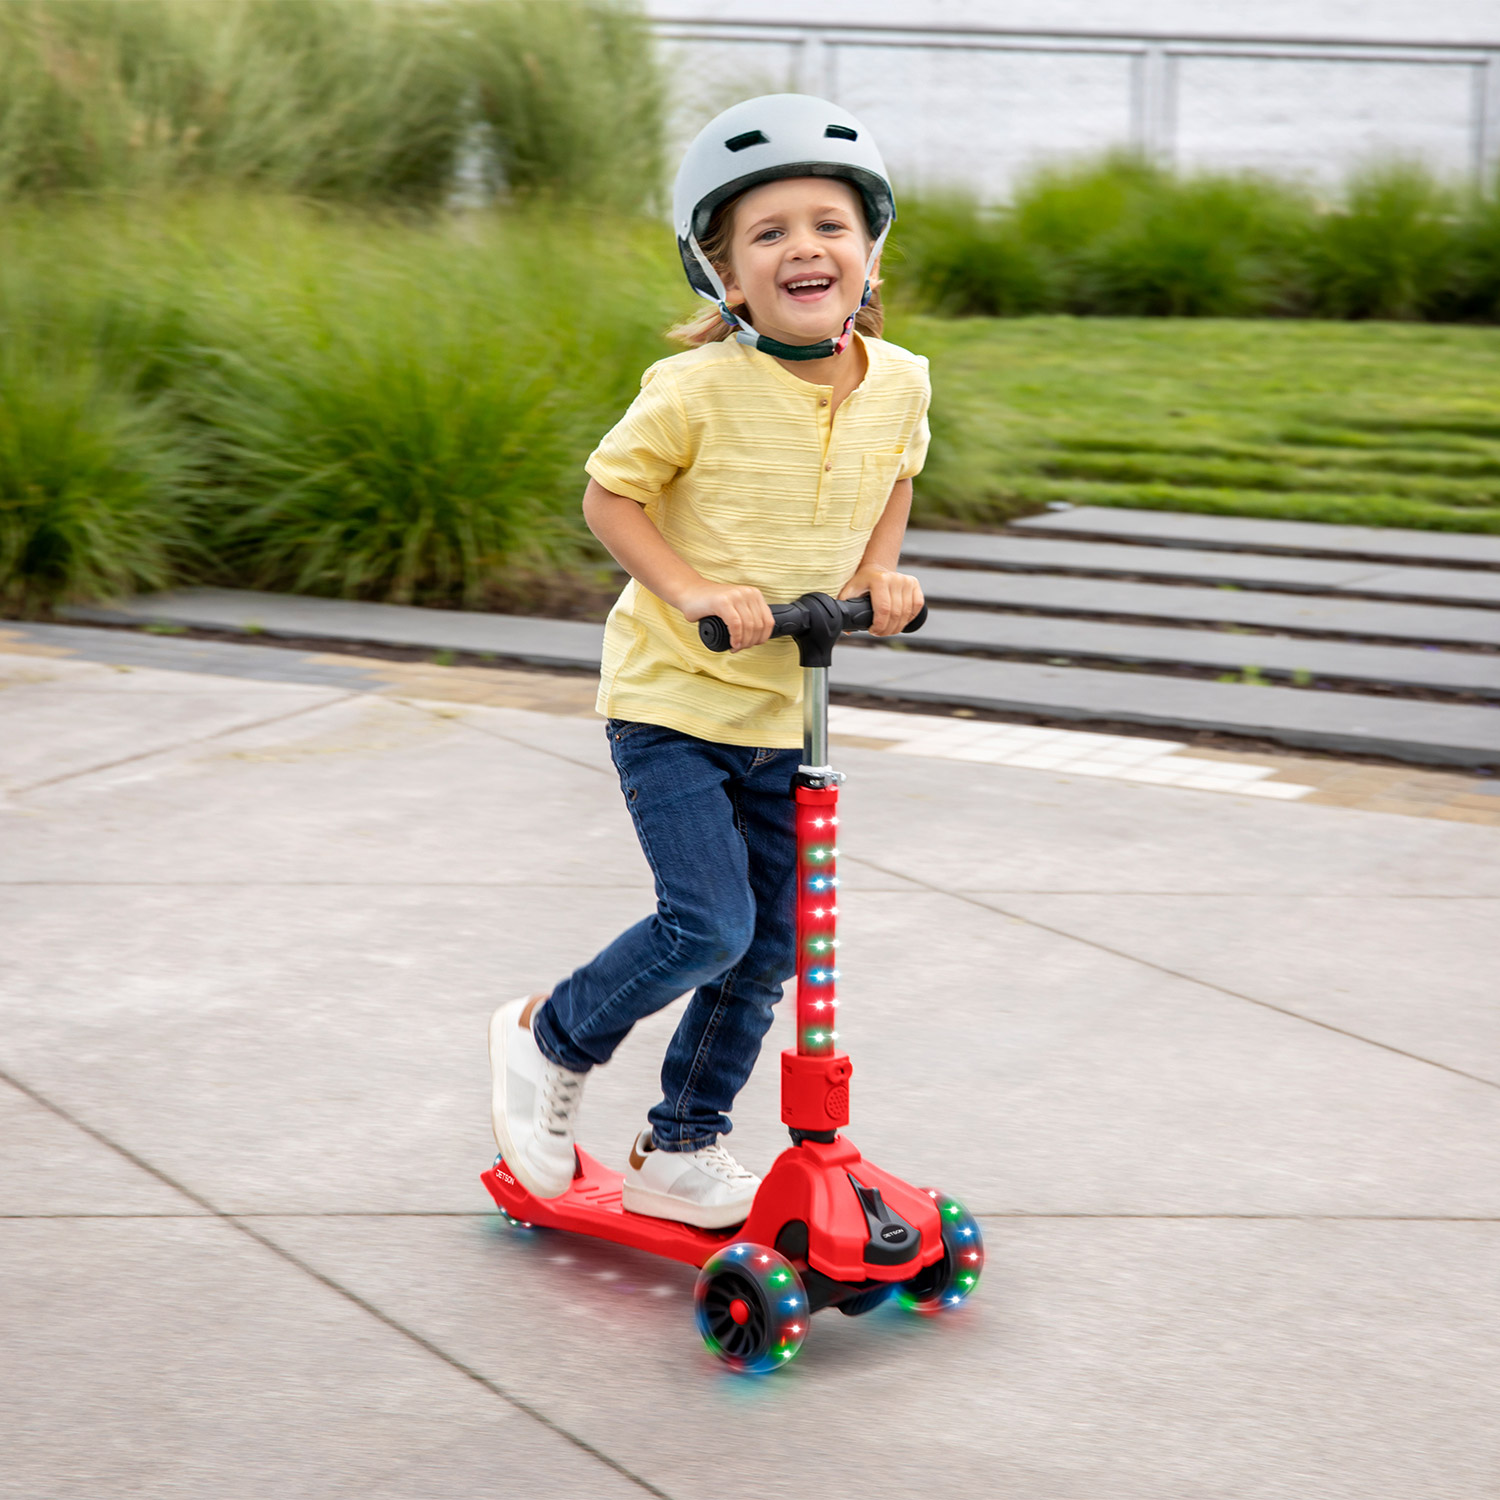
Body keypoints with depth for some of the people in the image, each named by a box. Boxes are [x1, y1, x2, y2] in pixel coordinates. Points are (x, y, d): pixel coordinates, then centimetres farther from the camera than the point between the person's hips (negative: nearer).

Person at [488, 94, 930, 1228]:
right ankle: (549, 1041, 11)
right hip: (671, 701, -6)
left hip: (787, 710, 6)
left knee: (769, 951, 10)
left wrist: (881, 567, 0)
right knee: (708, 924, -16)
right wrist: (694, 590, -22)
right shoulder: (698, 387, -18)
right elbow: (609, 495, -9)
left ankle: (681, 1152, 28)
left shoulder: (898, 381, -2)